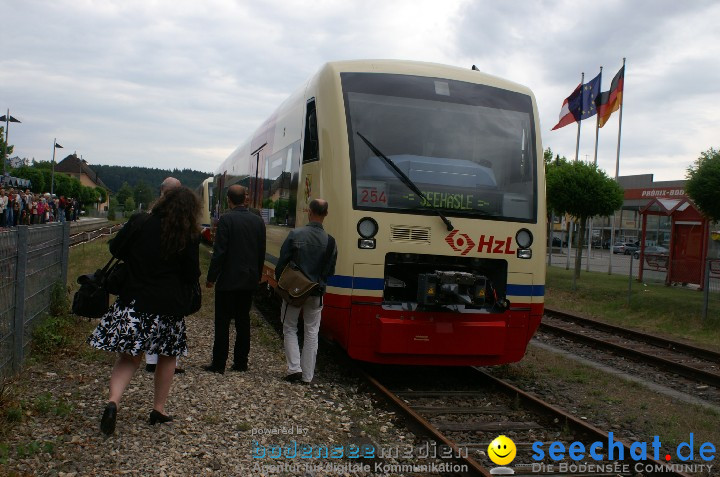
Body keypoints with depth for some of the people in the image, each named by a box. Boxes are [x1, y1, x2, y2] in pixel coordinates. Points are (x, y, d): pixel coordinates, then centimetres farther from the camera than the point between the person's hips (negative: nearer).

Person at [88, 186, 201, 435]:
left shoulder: (139, 222, -3)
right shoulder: (189, 238, -7)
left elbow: (115, 248, 6)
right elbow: (192, 276, -3)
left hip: (134, 300, 1)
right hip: (169, 306, -1)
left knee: (128, 357, 9)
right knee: (167, 356, 18)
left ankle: (113, 402, -13)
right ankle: (158, 409, 23)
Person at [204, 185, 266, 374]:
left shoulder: (226, 220, -13)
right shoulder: (258, 221, 4)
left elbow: (219, 252, -14)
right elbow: (261, 253, 9)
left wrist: (211, 278, -6)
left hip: (228, 280, -5)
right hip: (249, 281, 5)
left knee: (222, 323, 2)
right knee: (243, 321, 12)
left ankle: (218, 363, 4)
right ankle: (240, 362, 16)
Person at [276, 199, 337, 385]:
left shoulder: (295, 235, -14)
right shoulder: (330, 241, -7)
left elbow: (282, 263, -9)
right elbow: (330, 271, 2)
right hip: (316, 293, 2)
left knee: (290, 329, 14)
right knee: (312, 333, 11)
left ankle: (294, 368, 4)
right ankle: (307, 375, 14)